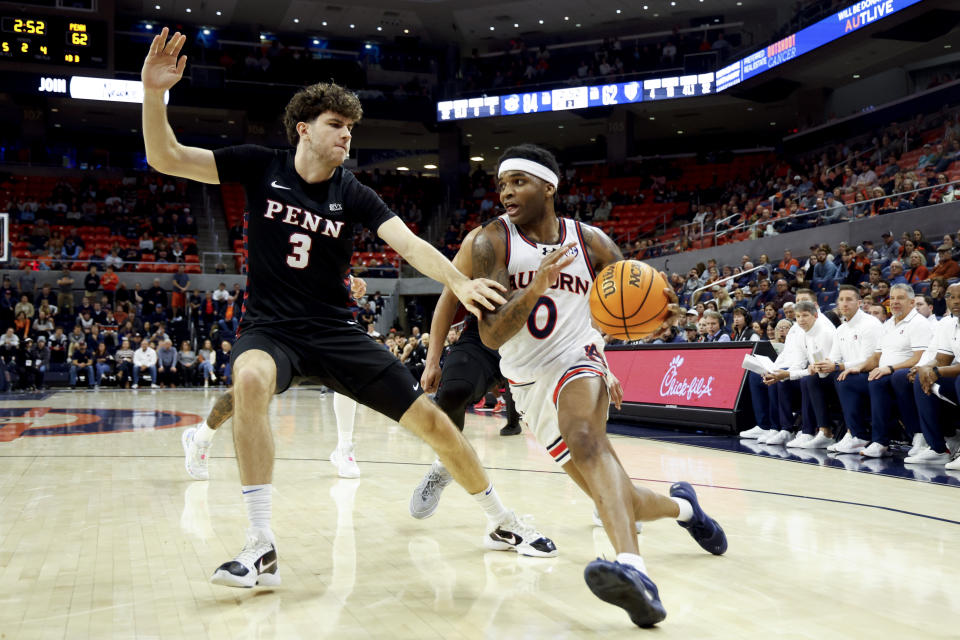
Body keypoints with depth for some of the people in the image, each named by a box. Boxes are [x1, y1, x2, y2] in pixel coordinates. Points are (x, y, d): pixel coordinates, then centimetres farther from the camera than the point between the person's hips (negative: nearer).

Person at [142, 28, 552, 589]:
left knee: (431, 419, -3)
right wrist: (154, 93, -21)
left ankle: (503, 523, 20)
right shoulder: (261, 167, -1)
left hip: (335, 331, 2)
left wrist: (459, 282, -34)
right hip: (270, 326, -1)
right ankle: (262, 548, -27)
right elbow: (165, 158, -3)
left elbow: (409, 243, -15)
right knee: (251, 380, -39)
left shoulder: (354, 195, -1)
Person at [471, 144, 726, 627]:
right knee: (614, 500, 4)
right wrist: (535, 288, -37)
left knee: (585, 438, -37)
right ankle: (682, 506, 36)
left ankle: (633, 570, -54)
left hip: (576, 363, -1)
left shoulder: (590, 242, -5)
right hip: (528, 383, 2)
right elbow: (490, 337, -19)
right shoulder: (492, 242, -11)